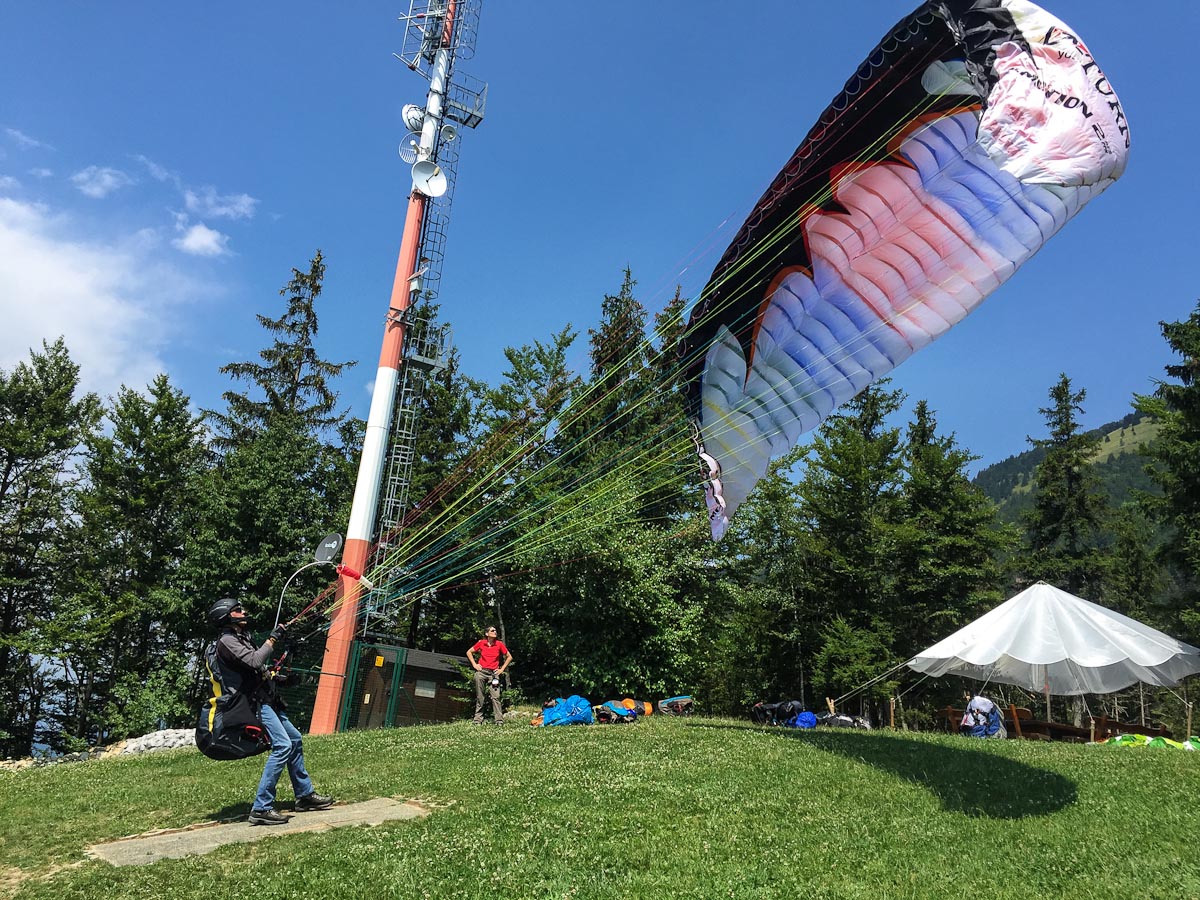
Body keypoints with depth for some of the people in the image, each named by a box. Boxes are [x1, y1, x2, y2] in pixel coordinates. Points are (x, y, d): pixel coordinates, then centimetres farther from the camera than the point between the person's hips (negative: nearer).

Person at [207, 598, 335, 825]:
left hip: (266, 700, 10)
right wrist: (272, 639, -15)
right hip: (254, 702, -10)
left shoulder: (242, 638, 19)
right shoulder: (226, 641, -11)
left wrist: (275, 677, 14)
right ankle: (261, 808, -18)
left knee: (295, 740, 15)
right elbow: (254, 661, -24)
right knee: (283, 745, -21)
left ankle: (305, 794, 24)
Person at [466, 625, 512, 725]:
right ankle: (478, 720, 12)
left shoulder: (499, 644, 1)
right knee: (479, 697, 4)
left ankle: (499, 720, -9)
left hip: (493, 673, -1)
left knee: (495, 697, -9)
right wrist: (474, 664, 4)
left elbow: (509, 657, 10)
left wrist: (502, 669, 4)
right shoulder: (481, 643, 1)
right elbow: (469, 652, 14)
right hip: (481, 672, 1)